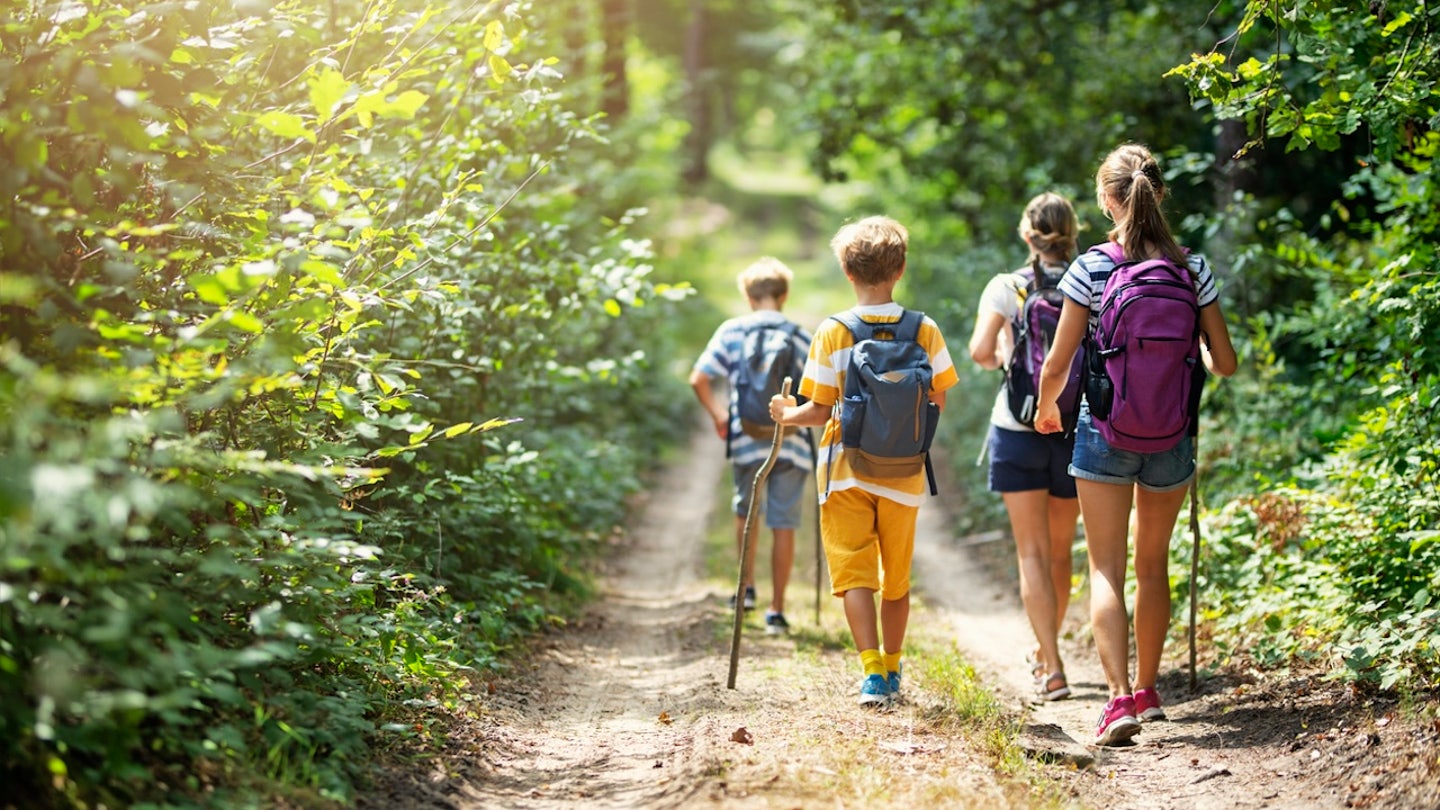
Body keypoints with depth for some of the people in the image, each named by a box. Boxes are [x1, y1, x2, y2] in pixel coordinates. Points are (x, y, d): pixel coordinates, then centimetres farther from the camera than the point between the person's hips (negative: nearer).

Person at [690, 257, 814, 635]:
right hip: (791, 443, 0)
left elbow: (699, 379, -3)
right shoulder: (801, 336, 3)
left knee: (745, 512, 24)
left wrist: (718, 415, 11)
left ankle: (747, 588, 24)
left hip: (746, 439, 1)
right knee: (783, 524, 4)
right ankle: (776, 610, 5)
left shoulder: (732, 331, 2)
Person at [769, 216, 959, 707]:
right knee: (896, 576, 15)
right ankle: (891, 672, 28)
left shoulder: (833, 333, -9)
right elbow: (938, 403, 2)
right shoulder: (924, 330, -3)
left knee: (854, 572, 0)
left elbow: (819, 412, -8)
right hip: (903, 473, 2)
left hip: (847, 470, -2)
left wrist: (786, 415, 13)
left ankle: (873, 672, -15)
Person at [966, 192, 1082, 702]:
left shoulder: (1006, 288, -4)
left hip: (1018, 428, -2)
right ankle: (1045, 649, 34)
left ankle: (1051, 669, -11)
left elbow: (980, 351, -15)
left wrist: (1000, 360, 6)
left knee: (1033, 553, 0)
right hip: (1076, 430, 2)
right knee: (1060, 552, 17)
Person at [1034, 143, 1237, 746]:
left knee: (1107, 569, -1)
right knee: (1153, 564, 18)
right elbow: (1224, 362, 0)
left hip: (1104, 432, -3)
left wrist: (1047, 409, 14)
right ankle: (1147, 690, 28)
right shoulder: (1192, 270, -3)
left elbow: (1057, 365, -7)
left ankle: (1120, 696, -16)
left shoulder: (1090, 271, -10)